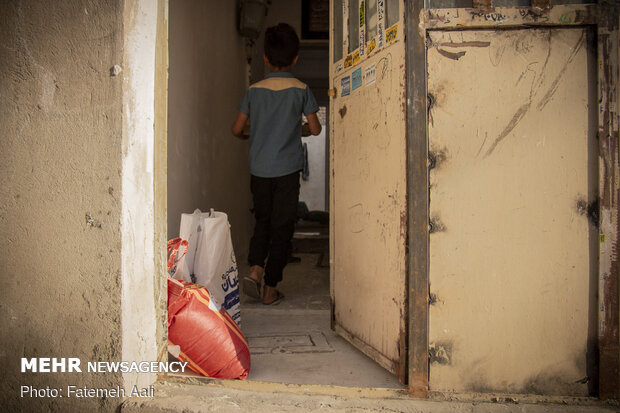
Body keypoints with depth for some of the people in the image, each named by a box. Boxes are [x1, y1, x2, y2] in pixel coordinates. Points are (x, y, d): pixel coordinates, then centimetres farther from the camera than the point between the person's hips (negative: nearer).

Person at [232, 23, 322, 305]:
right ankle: (270, 288, 9)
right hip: (287, 169, -2)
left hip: (259, 169, 2)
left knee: (263, 221, 19)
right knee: (282, 227, 6)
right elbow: (315, 129, 1)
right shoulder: (301, 89, -1)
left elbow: (237, 129, 6)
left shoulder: (254, 90, 4)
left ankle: (255, 269, -1)